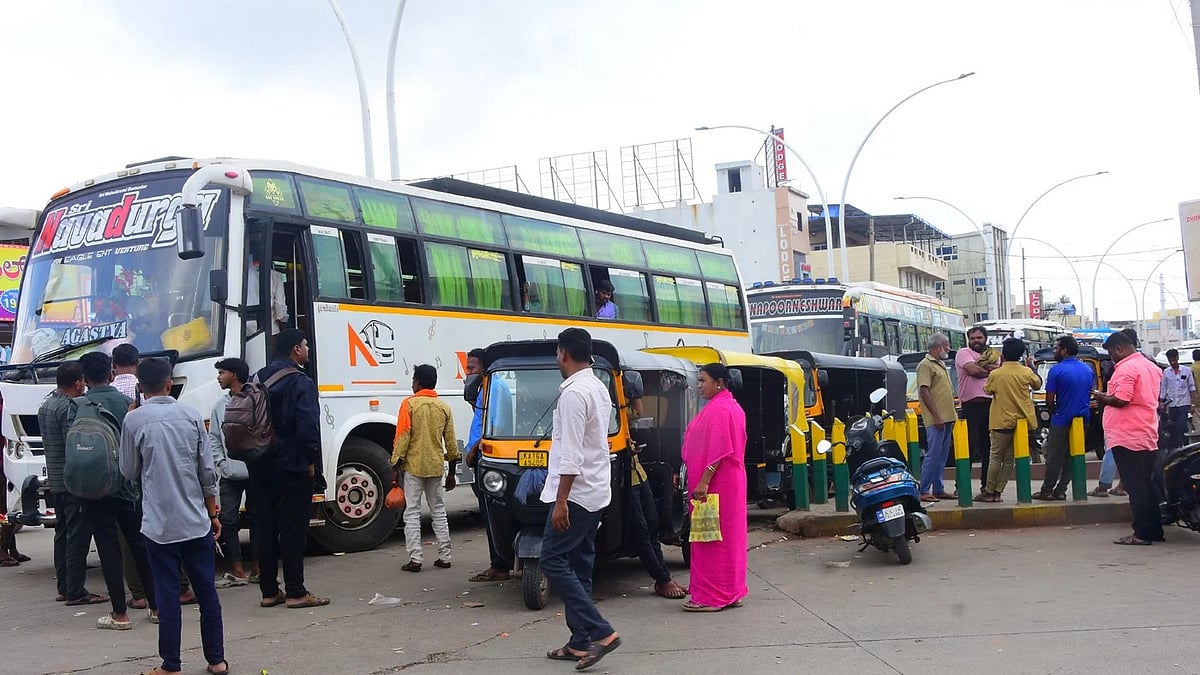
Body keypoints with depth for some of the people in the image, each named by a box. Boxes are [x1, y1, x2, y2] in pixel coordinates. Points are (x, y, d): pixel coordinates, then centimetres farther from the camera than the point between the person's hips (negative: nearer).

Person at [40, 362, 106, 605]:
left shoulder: (45, 405, 14)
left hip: (55, 481, 10)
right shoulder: (69, 407, -17)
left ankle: (64, 587, 21)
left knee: (63, 533, 15)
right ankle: (75, 592, -6)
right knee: (78, 535, -7)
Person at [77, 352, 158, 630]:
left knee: (108, 548, 2)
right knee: (139, 544, 10)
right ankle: (156, 606, 15)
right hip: (128, 486, 2)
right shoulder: (127, 402, -1)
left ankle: (120, 614, 3)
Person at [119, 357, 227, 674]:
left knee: (167, 594, 4)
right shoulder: (190, 415, 0)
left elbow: (129, 471, 3)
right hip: (196, 521, 2)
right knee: (207, 592, 9)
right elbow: (207, 470, 2)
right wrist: (213, 513, 12)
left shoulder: (134, 420, -6)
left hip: (159, 525, -2)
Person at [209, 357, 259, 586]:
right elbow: (213, 438, 13)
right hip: (230, 473, 4)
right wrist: (221, 462, 1)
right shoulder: (220, 404, 10)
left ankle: (257, 569, 14)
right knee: (228, 520, 1)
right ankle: (237, 571, 7)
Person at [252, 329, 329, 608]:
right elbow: (308, 426, -20)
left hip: (261, 467, 7)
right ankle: (295, 593, 1)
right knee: (293, 529, -3)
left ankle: (269, 591, 15)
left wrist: (255, 455, 17)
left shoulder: (259, 379, 13)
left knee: (264, 528, 10)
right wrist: (310, 460, -10)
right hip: (291, 467, -7)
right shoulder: (300, 382, -12)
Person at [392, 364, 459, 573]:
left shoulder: (409, 404, -7)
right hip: (436, 467, 4)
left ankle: (415, 559, -4)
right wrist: (451, 471, 16)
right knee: (439, 512, 12)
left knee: (412, 513, 0)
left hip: (413, 467, -4)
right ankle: (444, 557, 12)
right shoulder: (443, 407, 6)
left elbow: (402, 436, -12)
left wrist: (396, 463, -5)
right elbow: (451, 441, 8)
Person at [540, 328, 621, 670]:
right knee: (578, 566, 11)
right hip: (596, 492, 10)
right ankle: (580, 642, 13)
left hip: (577, 493, -10)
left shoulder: (573, 393, -17)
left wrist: (561, 500, -21)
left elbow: (571, 454, -22)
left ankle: (600, 632, -11)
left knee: (553, 560, -6)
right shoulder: (598, 388, 14)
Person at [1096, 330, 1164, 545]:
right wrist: (1108, 398, 19)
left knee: (1135, 486, -5)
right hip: (1148, 436, 9)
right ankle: (1154, 530, 17)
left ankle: (1142, 533, -3)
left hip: (1127, 437, -9)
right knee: (1147, 485, 14)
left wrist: (1103, 398, -5)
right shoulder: (1152, 367, 15)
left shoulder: (1126, 368, -14)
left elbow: (1121, 399, -24)